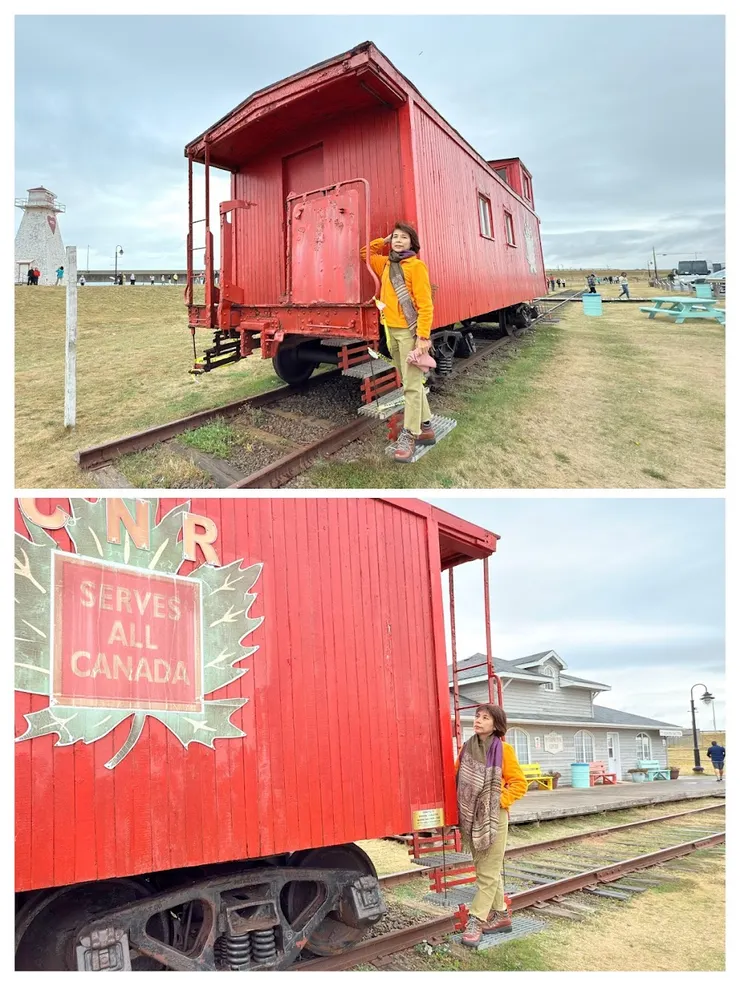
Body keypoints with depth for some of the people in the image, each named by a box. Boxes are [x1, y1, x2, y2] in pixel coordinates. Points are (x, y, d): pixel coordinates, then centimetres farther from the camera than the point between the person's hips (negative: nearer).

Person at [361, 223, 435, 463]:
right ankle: (425, 428, 23)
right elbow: (365, 253, 32)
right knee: (411, 382, 14)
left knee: (412, 384, -7)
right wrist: (384, 241, 18)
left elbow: (425, 304, -14)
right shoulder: (386, 264, 14)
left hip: (409, 331, -8)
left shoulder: (416, 266, -8)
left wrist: (423, 336, -21)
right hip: (391, 331, 8)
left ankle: (408, 437, -5)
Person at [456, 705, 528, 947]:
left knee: (488, 874, 0)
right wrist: (463, 804, 3)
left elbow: (519, 783, -6)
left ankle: (475, 922, 4)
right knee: (487, 871, 15)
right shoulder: (467, 749, 5)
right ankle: (501, 915, 27)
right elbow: (457, 778, 14)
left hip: (493, 818, -6)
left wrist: (501, 800, -13)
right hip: (471, 818, 6)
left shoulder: (503, 750, -9)